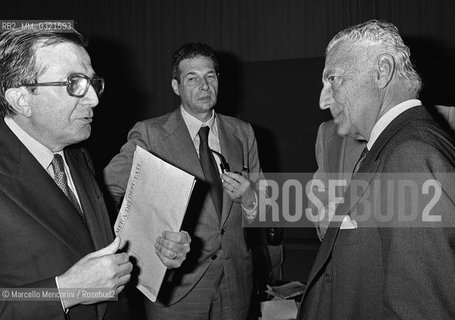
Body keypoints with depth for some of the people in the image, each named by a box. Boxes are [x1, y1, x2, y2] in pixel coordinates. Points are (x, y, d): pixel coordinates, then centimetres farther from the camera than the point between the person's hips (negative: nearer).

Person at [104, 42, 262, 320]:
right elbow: (109, 187, -12)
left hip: (235, 280, 4)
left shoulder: (242, 133, 6)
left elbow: (261, 210, 12)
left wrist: (249, 197, -10)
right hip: (176, 283, -4)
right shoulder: (150, 134, -8)